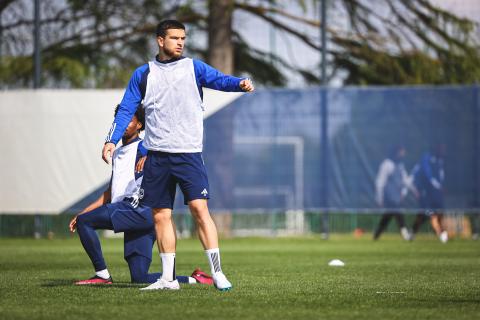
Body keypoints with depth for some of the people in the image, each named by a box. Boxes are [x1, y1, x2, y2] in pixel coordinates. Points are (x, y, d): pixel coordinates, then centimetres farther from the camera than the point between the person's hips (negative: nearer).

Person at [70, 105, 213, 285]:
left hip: (140, 209, -8)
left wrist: (148, 158, -32)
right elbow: (109, 194, 32)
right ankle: (193, 279, 7)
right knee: (139, 278, 0)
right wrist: (82, 213, 26)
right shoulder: (117, 154, 29)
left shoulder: (142, 147, 4)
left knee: (84, 221, -17)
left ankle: (102, 275, -14)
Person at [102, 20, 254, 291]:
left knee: (200, 208, -14)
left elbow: (219, 80, -9)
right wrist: (112, 140, -2)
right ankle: (168, 279, 12)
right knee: (161, 216, 4)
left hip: (189, 153, -2)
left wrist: (240, 83, -31)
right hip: (157, 155, 3)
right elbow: (126, 110, 10)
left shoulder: (194, 67, 7)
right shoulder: (143, 74, 11)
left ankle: (217, 272, -12)